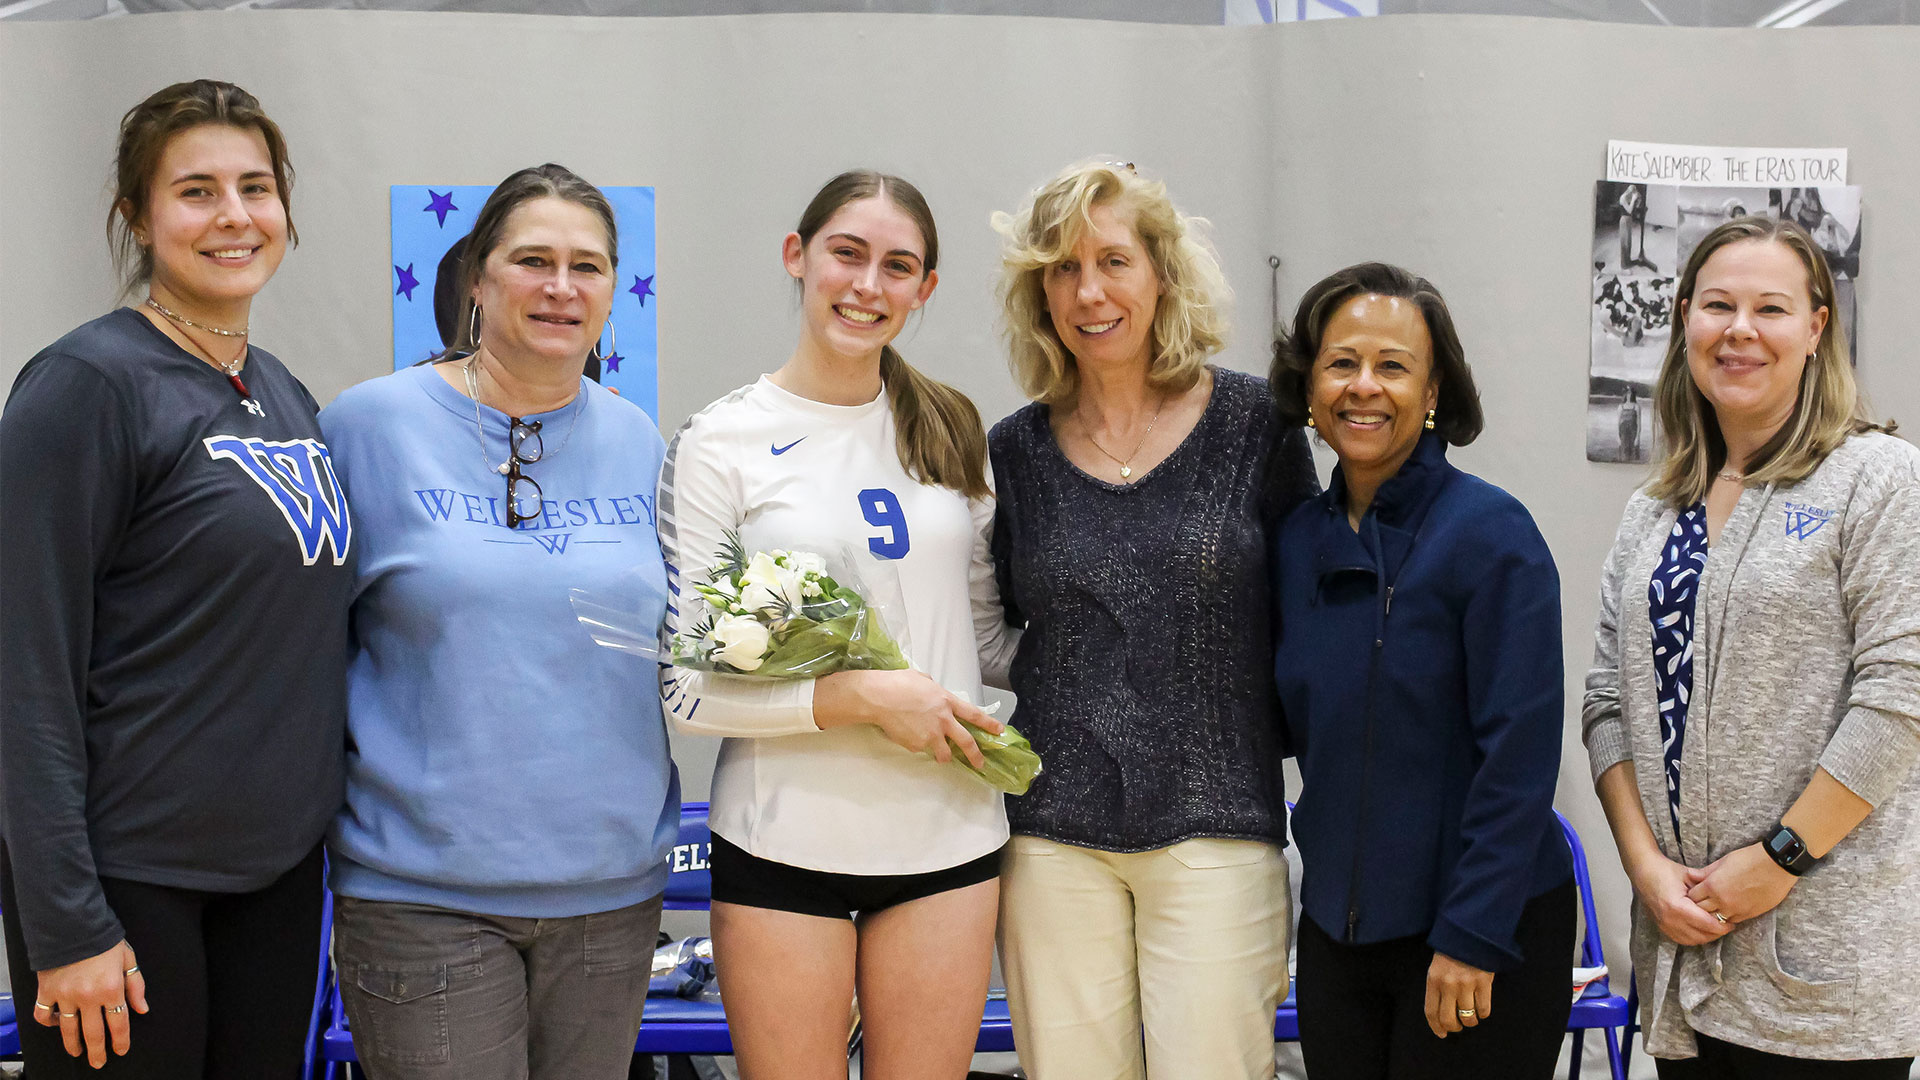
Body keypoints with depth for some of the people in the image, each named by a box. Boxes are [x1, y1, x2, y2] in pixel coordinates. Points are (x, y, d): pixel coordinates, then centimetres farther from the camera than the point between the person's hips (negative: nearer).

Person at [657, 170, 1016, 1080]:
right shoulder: (721, 443, -4)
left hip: (948, 834, 4)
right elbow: (685, 687, -9)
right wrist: (864, 696, -17)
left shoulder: (949, 431, 9)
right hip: (785, 844, -3)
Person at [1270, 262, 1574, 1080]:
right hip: (1336, 930, 5)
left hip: (1482, 940, -5)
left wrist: (1472, 937, -17)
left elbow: (1519, 752, -15)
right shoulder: (1299, 539, 5)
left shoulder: (1491, 532, -12)